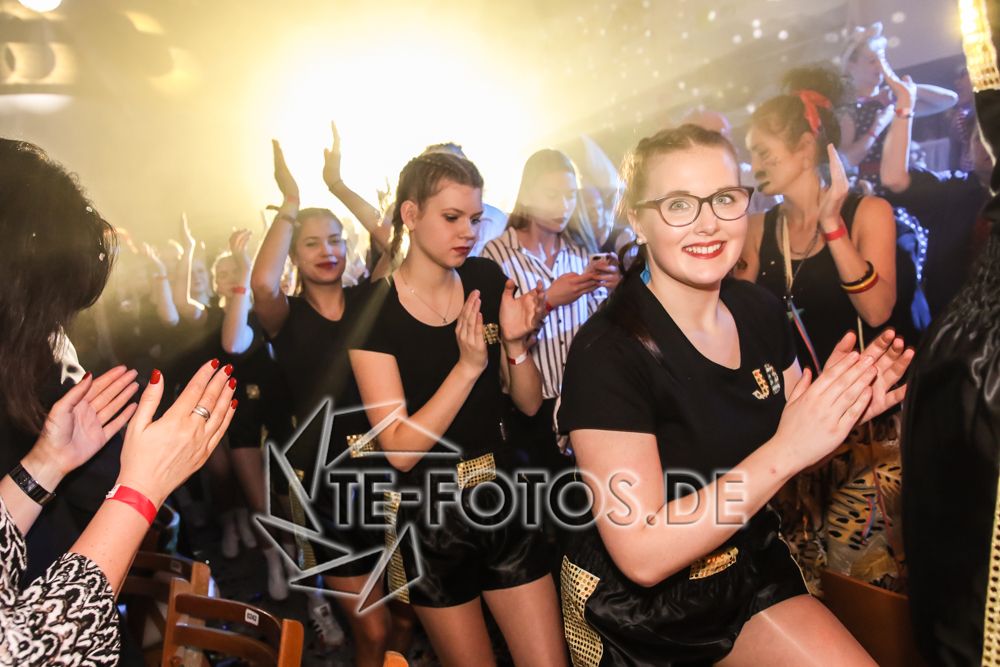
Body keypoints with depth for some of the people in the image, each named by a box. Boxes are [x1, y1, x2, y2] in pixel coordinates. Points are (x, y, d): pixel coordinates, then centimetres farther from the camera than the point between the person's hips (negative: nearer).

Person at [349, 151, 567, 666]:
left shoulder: (487, 281, -3)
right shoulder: (374, 310, -14)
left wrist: (514, 341, -18)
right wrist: (468, 366, -27)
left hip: (502, 501, 3)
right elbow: (399, 448, -18)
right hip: (430, 521, -3)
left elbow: (530, 403, 1)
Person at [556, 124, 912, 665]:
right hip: (638, 607, -5)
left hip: (751, 568, 5)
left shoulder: (760, 311, -7)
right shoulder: (608, 351, -26)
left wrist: (839, 412, -13)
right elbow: (641, 556, -26)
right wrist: (786, 450, -30)